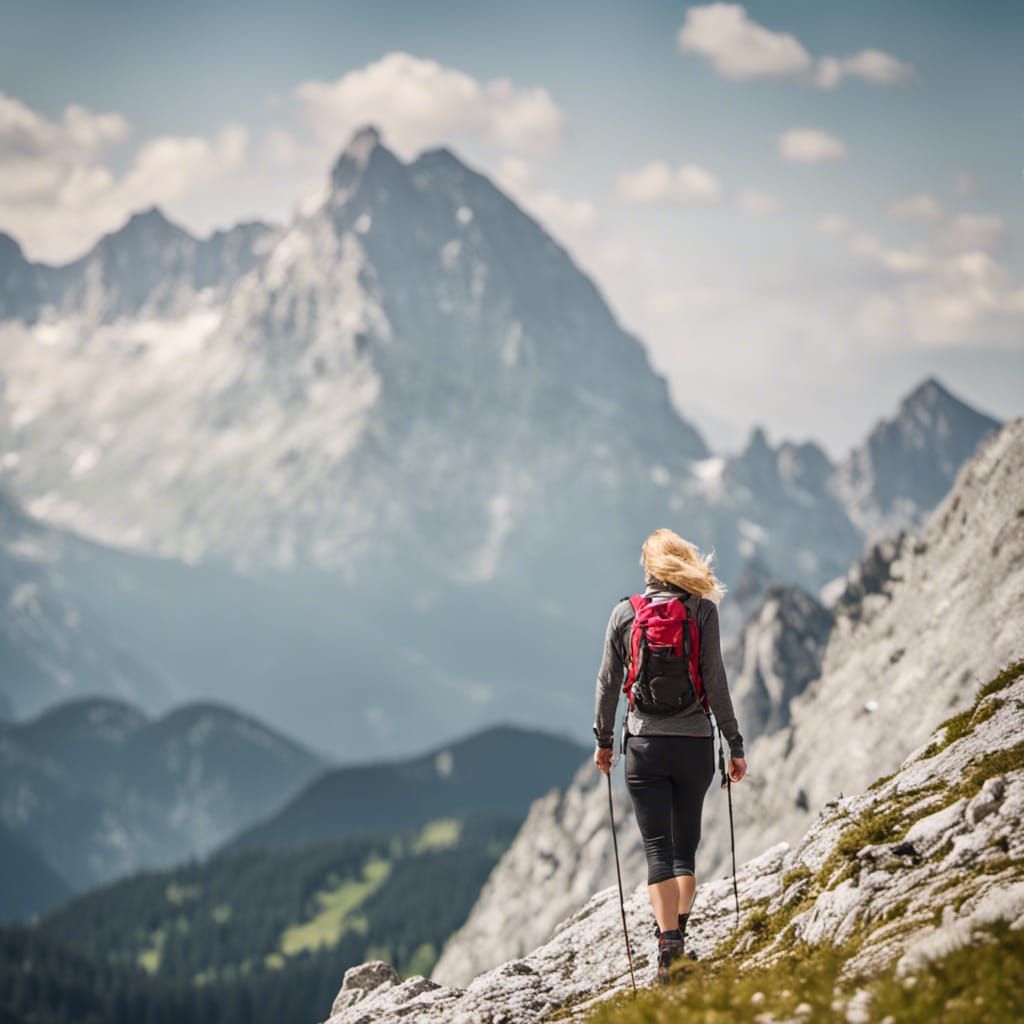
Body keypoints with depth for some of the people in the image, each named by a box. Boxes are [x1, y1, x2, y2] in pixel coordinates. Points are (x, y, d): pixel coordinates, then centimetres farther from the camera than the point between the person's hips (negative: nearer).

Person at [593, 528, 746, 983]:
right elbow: (715, 682, -6)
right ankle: (677, 935, 16)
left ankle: (669, 950, -12)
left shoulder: (624, 613, 1)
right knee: (685, 848, 15)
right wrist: (735, 745, -1)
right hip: (694, 744, 0)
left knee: (658, 850, 0)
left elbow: (608, 683, 4)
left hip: (645, 745, 0)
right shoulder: (702, 610, -3)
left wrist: (603, 740, 17)